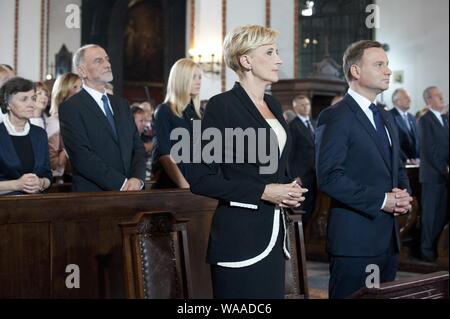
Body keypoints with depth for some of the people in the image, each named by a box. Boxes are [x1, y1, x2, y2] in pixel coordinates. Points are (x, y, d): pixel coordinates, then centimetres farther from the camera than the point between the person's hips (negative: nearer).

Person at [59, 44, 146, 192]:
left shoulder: (121, 104, 15)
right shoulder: (70, 108, -4)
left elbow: (138, 147, 12)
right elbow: (82, 157, -13)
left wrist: (137, 179, -6)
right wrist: (121, 183, -16)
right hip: (93, 197, -5)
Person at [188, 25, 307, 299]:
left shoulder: (274, 105, 14)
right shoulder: (222, 106, -9)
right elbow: (201, 179, -13)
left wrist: (289, 190, 4)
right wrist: (262, 192, -16)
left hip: (275, 235, 7)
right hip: (240, 236, -7)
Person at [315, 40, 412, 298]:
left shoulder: (385, 117, 17)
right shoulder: (334, 117, -11)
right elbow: (329, 177, -19)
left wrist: (404, 194, 2)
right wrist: (380, 200, -18)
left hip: (389, 237, 8)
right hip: (354, 239, -8)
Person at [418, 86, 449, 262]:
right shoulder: (425, 120, -7)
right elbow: (429, 149, -13)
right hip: (433, 175, -7)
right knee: (430, 214, -1)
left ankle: (435, 246, 14)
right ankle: (426, 249, 8)